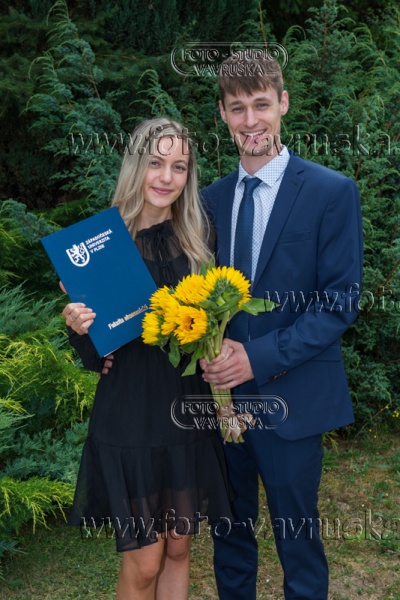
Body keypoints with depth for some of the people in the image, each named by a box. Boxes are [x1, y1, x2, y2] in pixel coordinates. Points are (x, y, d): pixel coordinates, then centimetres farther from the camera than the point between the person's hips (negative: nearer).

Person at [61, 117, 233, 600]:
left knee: (178, 549, 16)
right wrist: (79, 328, -26)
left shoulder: (197, 234, 2)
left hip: (189, 413, 4)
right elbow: (94, 357, -4)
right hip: (130, 418, -3)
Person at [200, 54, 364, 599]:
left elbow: (339, 303, -11)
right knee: (230, 533, 18)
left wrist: (259, 358, -19)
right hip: (221, 394, 4)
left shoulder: (332, 192, -7)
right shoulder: (211, 198, 8)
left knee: (298, 540, 11)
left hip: (289, 399, -4)